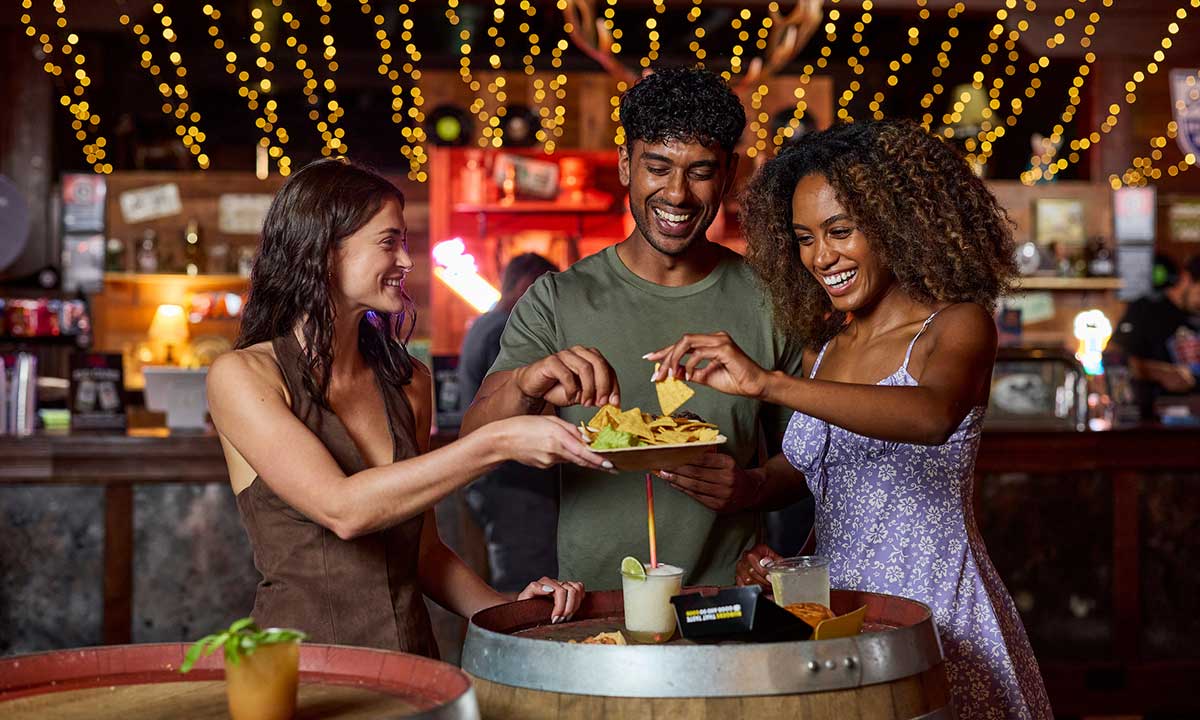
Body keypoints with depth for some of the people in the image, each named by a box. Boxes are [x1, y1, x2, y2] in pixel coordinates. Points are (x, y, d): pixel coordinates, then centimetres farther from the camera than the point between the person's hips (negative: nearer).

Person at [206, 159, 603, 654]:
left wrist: (506, 609, 0)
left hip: (410, 664, 3)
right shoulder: (240, 376, -6)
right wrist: (497, 443, -19)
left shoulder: (407, 381, 11)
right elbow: (342, 509, -19)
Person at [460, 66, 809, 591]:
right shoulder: (558, 301, 4)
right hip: (589, 598, 0)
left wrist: (754, 488, -8)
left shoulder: (769, 302, 6)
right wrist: (524, 386, -24)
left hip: (727, 598, 1)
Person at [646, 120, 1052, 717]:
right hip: (835, 613, 5)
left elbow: (933, 417, -30)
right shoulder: (823, 348, 12)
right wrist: (773, 549, -4)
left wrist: (767, 383, -38)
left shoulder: (958, 325, -7)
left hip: (935, 610, -5)